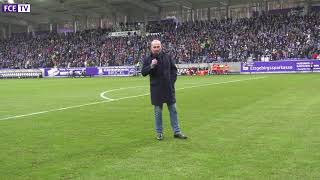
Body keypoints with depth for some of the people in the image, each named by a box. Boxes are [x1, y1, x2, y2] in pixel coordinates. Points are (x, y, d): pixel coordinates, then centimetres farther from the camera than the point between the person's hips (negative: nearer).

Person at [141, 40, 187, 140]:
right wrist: (151, 66, -23)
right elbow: (143, 73, -7)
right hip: (156, 90, -2)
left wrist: (172, 80, 1)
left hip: (169, 88, 2)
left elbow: (174, 69, 12)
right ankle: (159, 132, 17)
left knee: (173, 110, 7)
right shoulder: (147, 59, 0)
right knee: (158, 111, 5)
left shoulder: (167, 57, 5)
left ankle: (176, 132, 16)